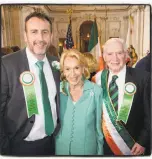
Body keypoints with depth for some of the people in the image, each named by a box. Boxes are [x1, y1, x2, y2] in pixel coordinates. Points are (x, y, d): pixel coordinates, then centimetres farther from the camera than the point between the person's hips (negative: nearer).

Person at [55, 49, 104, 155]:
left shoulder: (96, 91, -13)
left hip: (87, 148, -1)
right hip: (61, 148, 2)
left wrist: (100, 150, 0)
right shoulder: (58, 89, -8)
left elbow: (99, 124, -5)